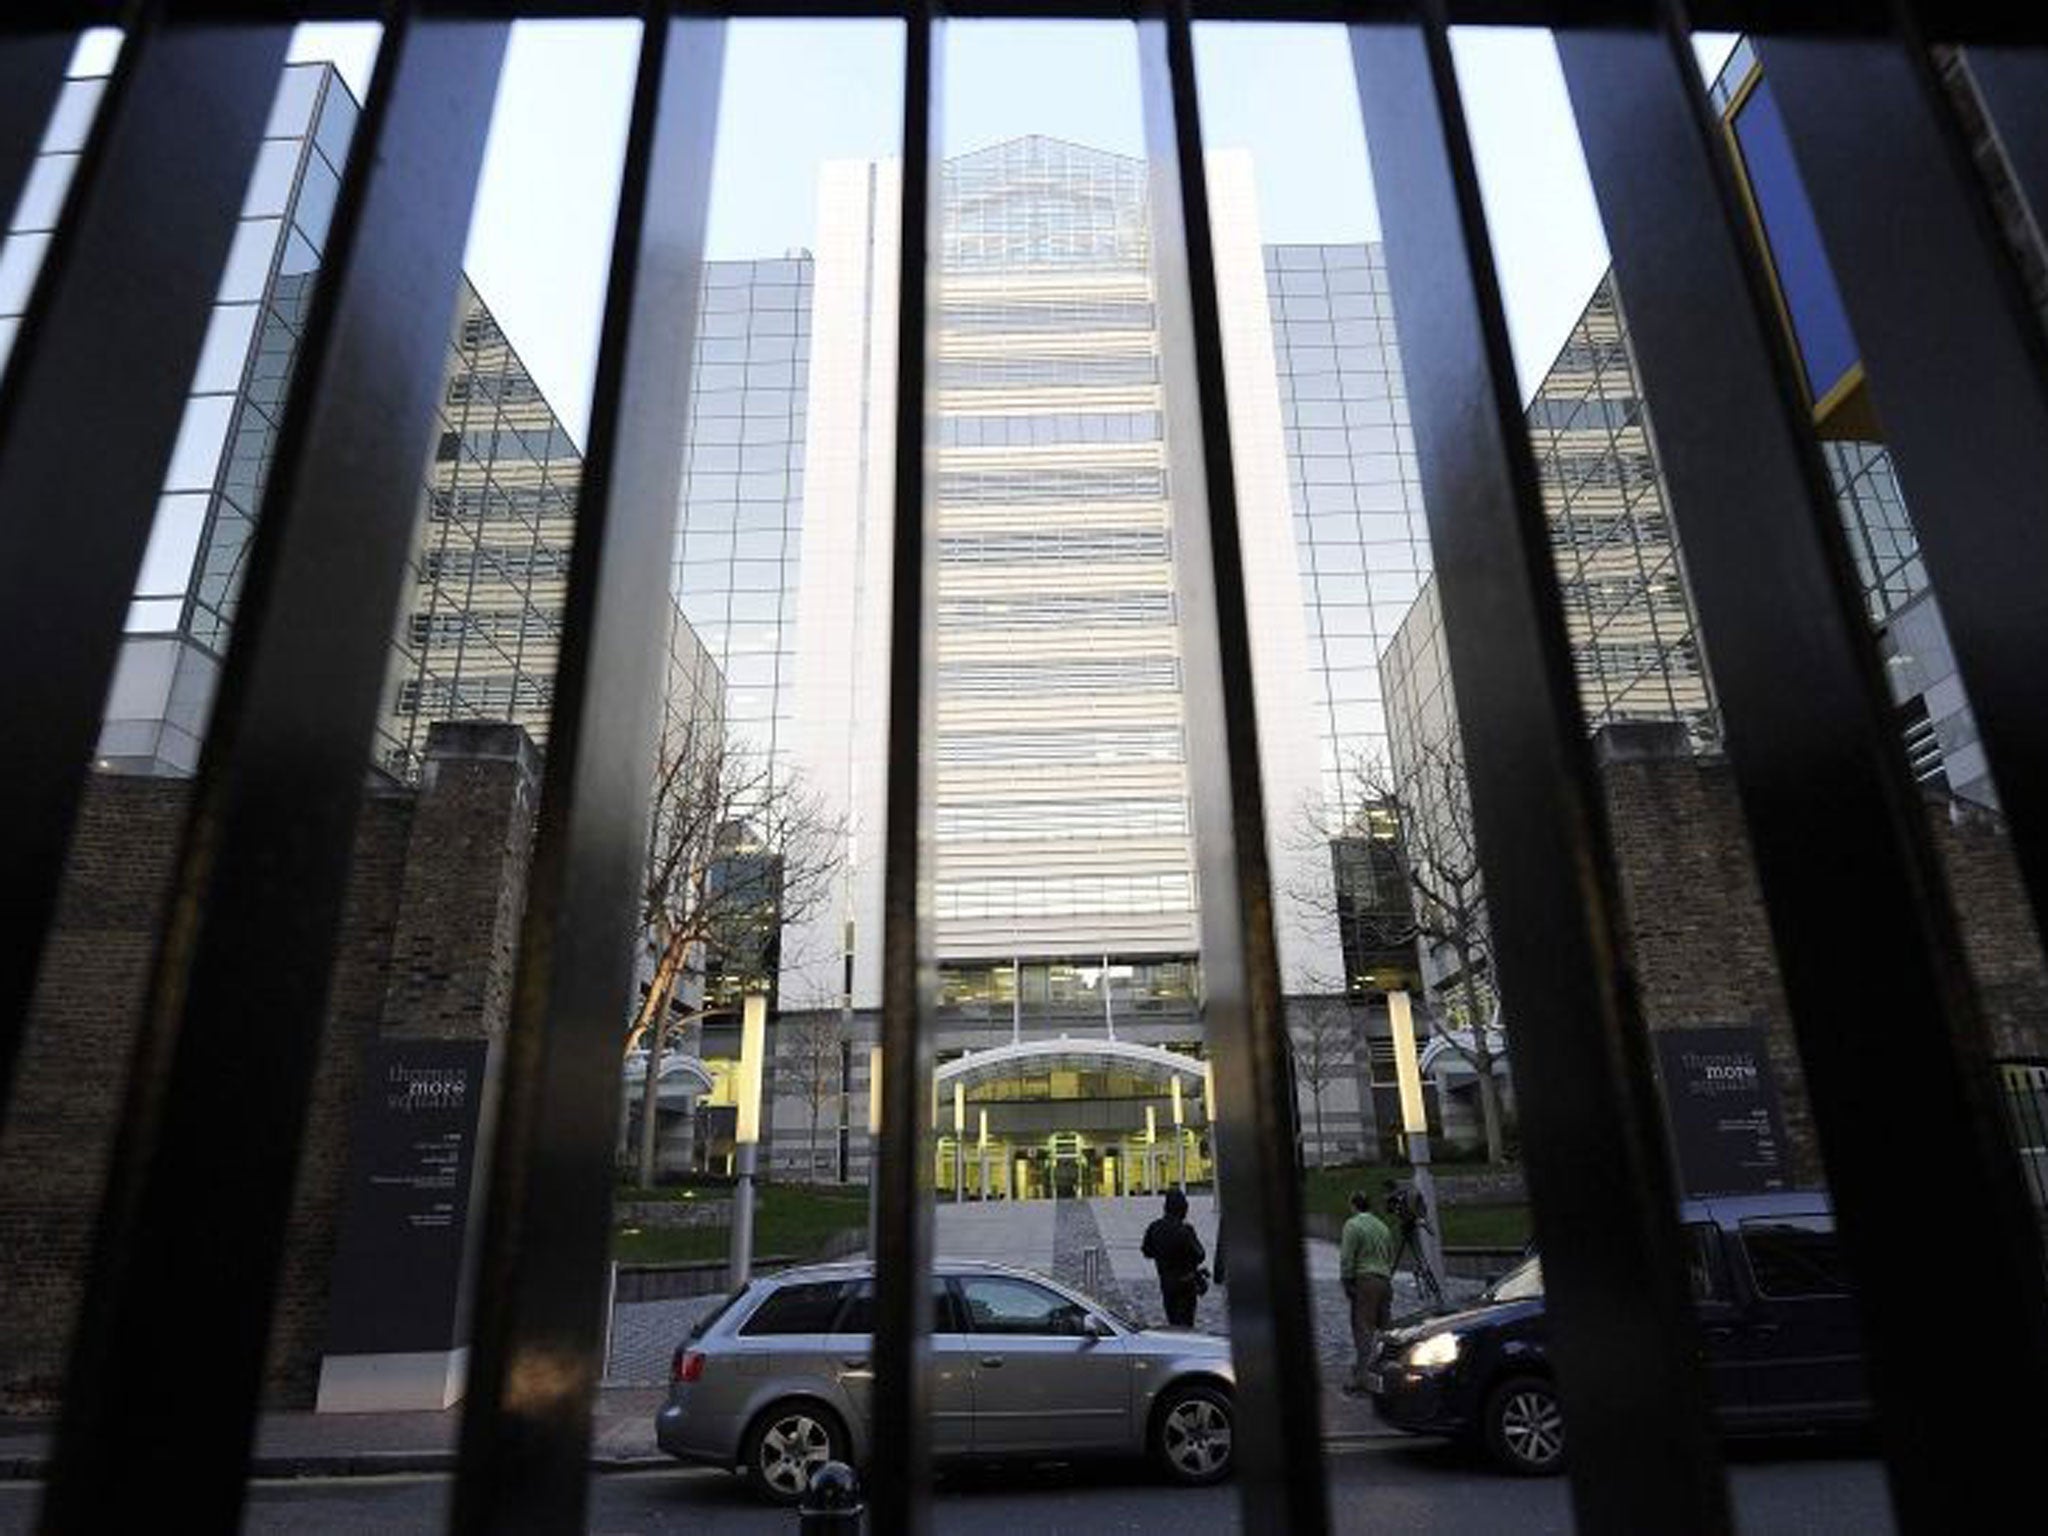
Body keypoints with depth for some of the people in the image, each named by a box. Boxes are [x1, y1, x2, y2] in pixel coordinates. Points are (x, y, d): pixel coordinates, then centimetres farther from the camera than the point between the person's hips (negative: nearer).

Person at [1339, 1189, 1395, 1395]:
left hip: (1364, 1280, -7)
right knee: (1381, 1327, 14)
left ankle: (1361, 1378, -12)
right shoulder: (1383, 1226, 17)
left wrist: (1346, 1283, -4)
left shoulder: (1352, 1225, -7)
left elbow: (1346, 1258, -11)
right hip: (1385, 1281, 7)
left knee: (1363, 1328, -8)